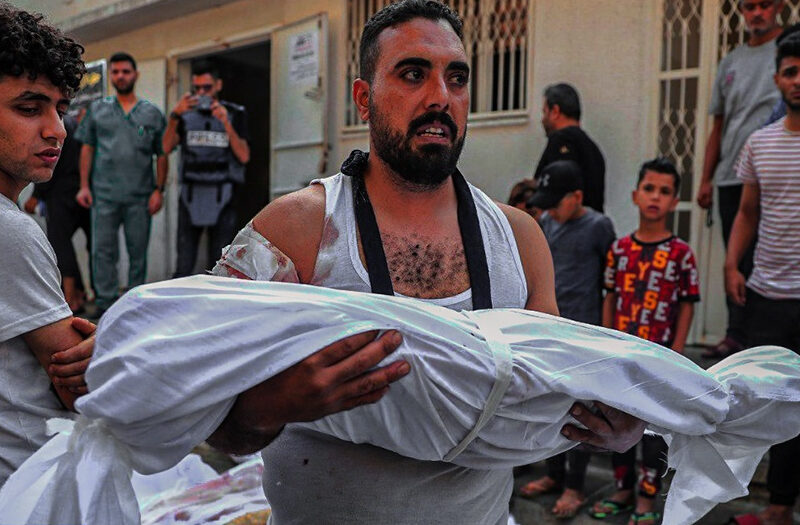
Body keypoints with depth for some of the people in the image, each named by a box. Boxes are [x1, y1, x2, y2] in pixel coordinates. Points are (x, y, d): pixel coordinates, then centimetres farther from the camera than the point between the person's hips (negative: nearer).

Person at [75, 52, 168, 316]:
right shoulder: (97, 109, 11)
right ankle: (106, 303, 8)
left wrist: (159, 190, -2)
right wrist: (84, 186, 2)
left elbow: (162, 155, 6)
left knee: (138, 252, 6)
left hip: (140, 196, 0)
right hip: (104, 194, 1)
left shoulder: (152, 113, 8)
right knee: (102, 251, -1)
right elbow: (87, 148, 10)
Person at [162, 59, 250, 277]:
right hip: (191, 196, 1)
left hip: (222, 199, -1)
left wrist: (226, 124, -18)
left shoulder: (234, 114, 4)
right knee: (184, 265, -2)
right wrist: (174, 115, -20)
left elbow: (244, 157, -7)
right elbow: (167, 147, -6)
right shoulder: (186, 113, 9)